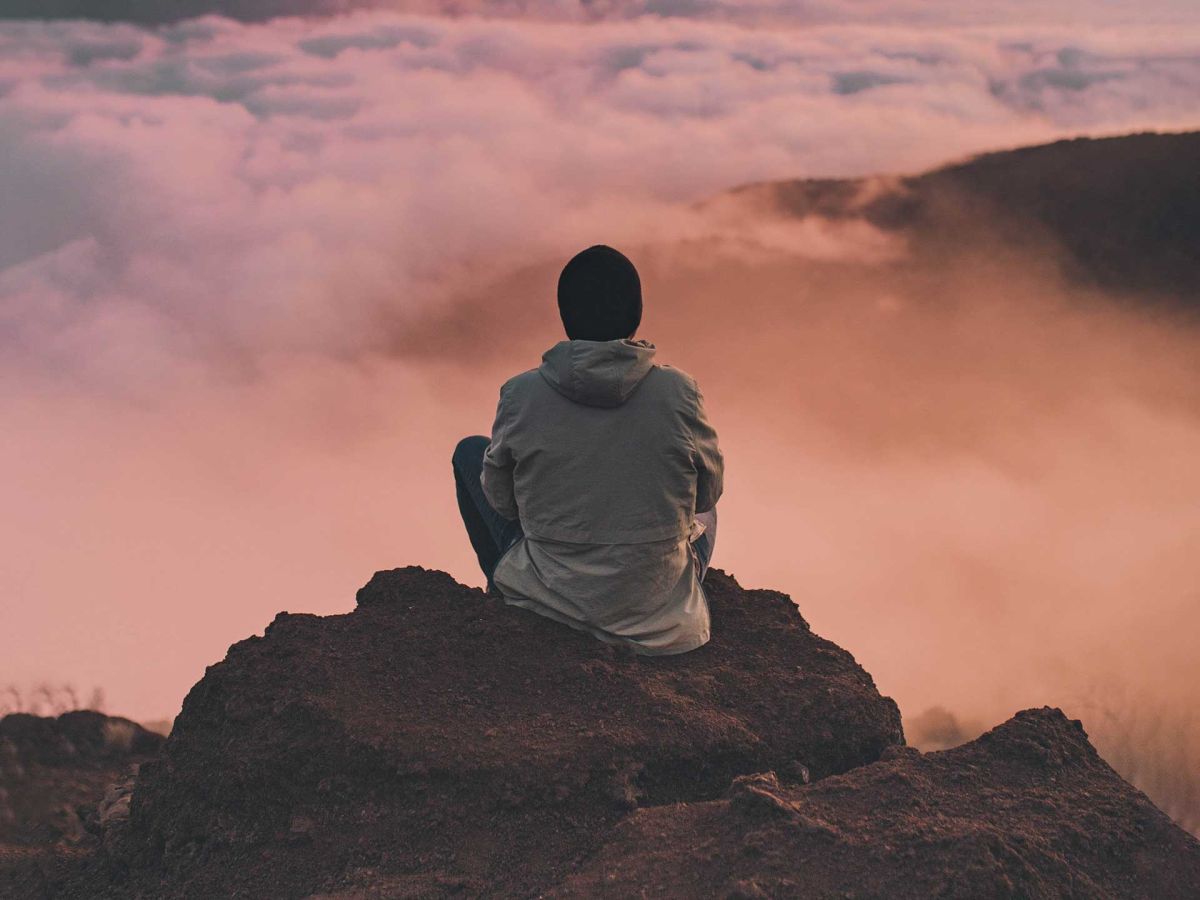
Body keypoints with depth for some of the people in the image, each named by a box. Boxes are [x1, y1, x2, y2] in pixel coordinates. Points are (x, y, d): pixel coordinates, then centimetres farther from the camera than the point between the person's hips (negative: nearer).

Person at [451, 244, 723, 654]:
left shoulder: (520, 394, -15)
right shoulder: (678, 392, -16)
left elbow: (501, 500, -1)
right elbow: (708, 491, 0)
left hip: (549, 596, -1)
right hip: (658, 610, 1)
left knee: (470, 451, 24)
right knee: (701, 511, 36)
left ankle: (505, 591, 35)